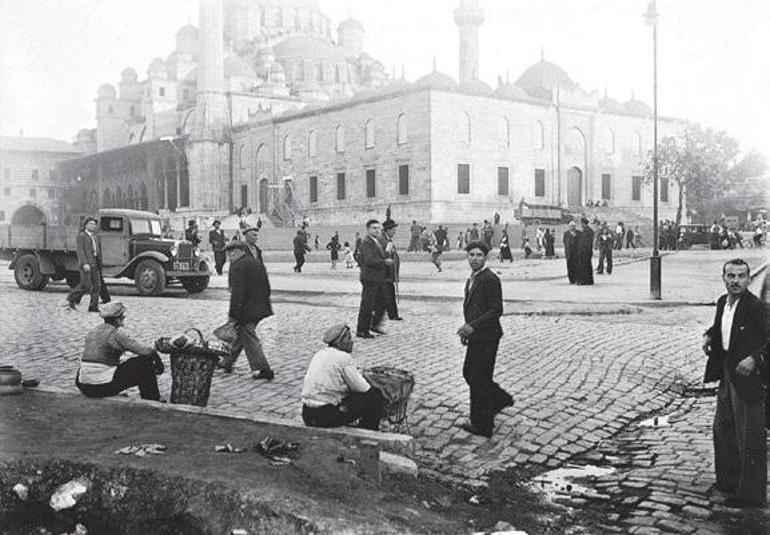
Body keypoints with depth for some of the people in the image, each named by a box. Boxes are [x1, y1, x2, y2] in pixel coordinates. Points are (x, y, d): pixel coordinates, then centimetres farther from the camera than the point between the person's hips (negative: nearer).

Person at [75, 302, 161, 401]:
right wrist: (158, 360, 7)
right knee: (145, 365, 2)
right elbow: (144, 350, -12)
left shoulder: (93, 332, 12)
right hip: (104, 387, -8)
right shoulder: (117, 333, -11)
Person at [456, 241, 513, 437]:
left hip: (486, 337, -9)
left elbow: (496, 310, -20)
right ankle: (501, 399, 36)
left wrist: (473, 326, -23)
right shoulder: (471, 280, 14)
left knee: (479, 379, -1)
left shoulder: (490, 279, -15)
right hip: (476, 337, 9)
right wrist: (466, 330, 9)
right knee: (469, 373, 17)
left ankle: (482, 425, 11)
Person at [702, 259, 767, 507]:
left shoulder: (755, 306, -18)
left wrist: (754, 359, -30)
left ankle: (751, 493, 11)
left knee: (749, 437, 0)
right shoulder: (722, 302, 6)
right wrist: (709, 335, 6)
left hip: (747, 376, -9)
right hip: (727, 374, 9)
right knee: (722, 428, 20)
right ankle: (729, 480, 36)